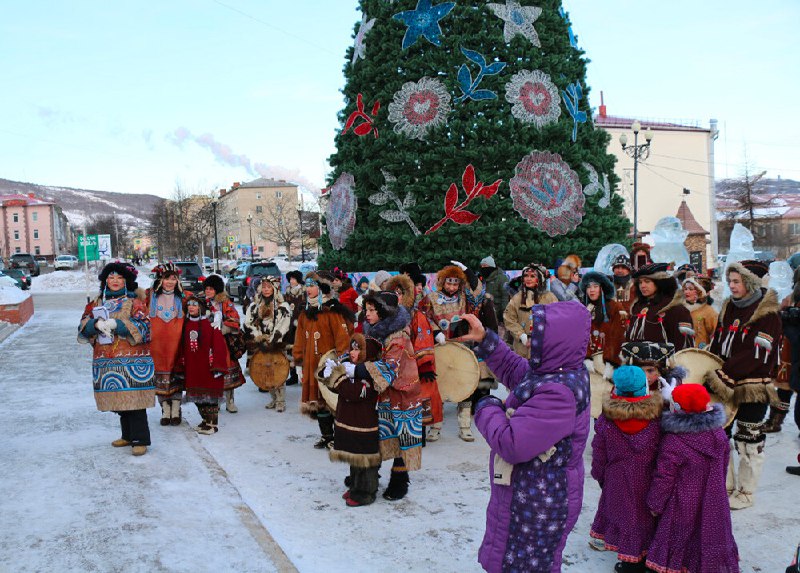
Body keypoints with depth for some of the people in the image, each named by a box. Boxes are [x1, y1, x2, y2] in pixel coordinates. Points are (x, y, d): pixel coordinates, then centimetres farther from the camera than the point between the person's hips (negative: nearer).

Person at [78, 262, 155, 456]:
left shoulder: (134, 302, 1)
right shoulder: (97, 303, 16)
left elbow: (143, 326, -12)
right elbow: (84, 326, 7)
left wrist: (115, 324, -20)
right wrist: (97, 323, -15)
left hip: (132, 359, -5)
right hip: (105, 360, 5)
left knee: (134, 399, -8)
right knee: (118, 400, 12)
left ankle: (140, 440, -2)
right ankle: (128, 436, 26)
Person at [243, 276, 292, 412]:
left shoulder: (283, 307, -1)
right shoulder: (253, 306, 10)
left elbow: (283, 327, -9)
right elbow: (248, 326, 3)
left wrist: (271, 342, -15)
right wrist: (260, 340, -7)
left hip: (277, 347, -3)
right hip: (260, 347, 4)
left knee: (278, 373, -6)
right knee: (266, 374, 6)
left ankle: (281, 401, 4)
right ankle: (274, 399, 19)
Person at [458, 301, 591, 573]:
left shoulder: (558, 394, -34)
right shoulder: (566, 372, -3)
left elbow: (511, 444, -32)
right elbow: (516, 371, 16)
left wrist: (488, 409, -14)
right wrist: (484, 339, 9)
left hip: (536, 507, -9)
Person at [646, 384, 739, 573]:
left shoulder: (672, 442, -28)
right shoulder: (718, 432, -9)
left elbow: (663, 478, -19)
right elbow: (724, 464, 7)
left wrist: (655, 504, -4)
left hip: (683, 506, -5)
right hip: (714, 502, 5)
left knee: (680, 538, 12)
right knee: (711, 536, 22)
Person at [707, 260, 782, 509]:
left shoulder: (768, 315, -14)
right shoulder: (729, 307, 9)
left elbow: (755, 356, -21)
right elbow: (716, 344, 12)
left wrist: (722, 377, -24)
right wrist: (709, 374, 0)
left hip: (752, 390, -7)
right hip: (725, 387, 7)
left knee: (749, 442, 6)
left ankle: (746, 493, 21)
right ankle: (725, 486, 26)